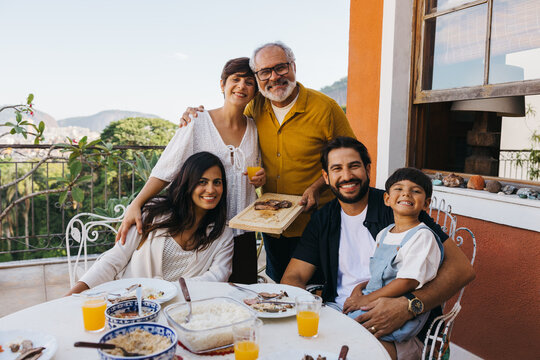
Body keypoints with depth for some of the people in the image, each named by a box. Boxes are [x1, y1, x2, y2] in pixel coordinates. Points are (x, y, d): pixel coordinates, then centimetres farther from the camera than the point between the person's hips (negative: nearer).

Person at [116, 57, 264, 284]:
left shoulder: (254, 128, 6)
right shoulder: (198, 123, -8)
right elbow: (165, 170, -11)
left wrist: (261, 179, -3)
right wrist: (136, 204, -23)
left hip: (243, 233, 4)